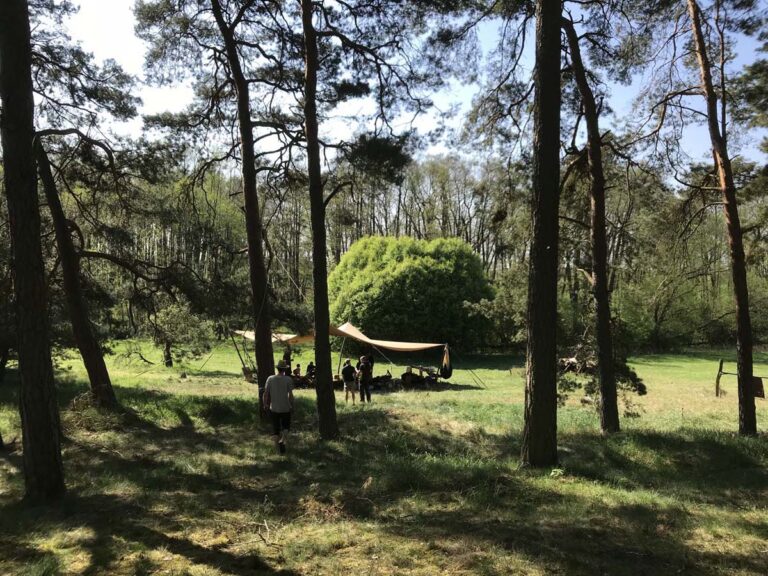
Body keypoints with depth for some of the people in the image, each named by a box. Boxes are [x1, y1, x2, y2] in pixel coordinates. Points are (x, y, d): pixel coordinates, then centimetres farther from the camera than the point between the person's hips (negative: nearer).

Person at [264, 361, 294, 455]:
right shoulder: (288, 379, -11)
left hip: (274, 408, 2)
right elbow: (290, 395, -12)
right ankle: (282, 441, -3)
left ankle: (278, 447, 15)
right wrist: (292, 406, -1)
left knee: (275, 428, 13)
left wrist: (265, 404, 12)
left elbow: (266, 393, -2)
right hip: (285, 408, -1)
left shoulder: (270, 379, -4)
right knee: (286, 426, 17)